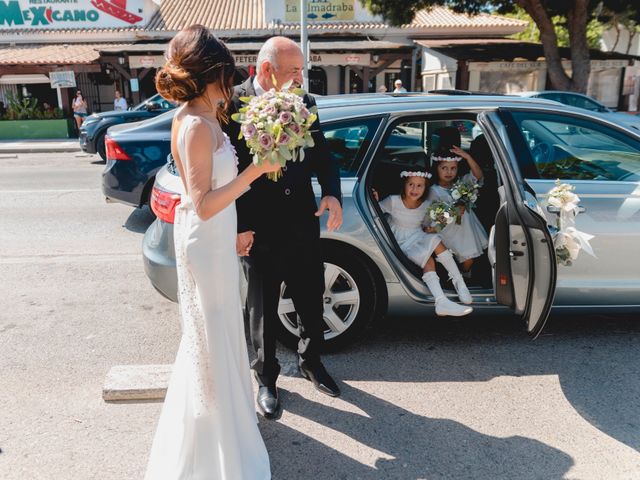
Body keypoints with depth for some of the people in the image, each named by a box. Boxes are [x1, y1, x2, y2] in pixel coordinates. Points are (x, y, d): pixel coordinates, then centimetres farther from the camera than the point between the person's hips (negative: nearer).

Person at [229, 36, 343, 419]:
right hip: (259, 231, -4)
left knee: (312, 301, 18)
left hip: (304, 225, 4)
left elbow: (323, 155, 7)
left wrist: (332, 193, -10)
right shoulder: (233, 105, -12)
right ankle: (267, 377, 36)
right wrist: (238, 226, -13)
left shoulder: (304, 104, 2)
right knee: (264, 310, 13)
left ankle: (311, 362, 44)